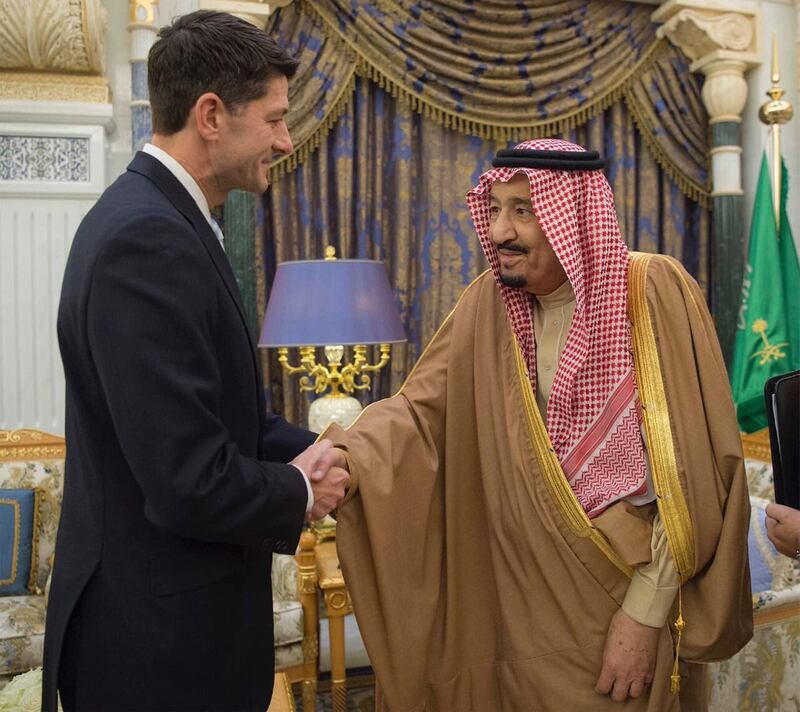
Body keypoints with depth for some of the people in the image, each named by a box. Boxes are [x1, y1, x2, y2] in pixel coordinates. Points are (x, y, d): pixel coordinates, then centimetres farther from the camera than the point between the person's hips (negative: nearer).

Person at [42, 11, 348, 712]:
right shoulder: (147, 239, -25)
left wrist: (321, 452, 0)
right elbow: (191, 486, -28)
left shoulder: (159, 219, 7)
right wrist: (301, 491, -10)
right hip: (159, 634, -9)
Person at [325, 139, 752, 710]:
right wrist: (350, 456, -31)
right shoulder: (489, 304, -4)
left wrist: (647, 611, -16)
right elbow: (420, 408, -11)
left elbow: (693, 470, -15)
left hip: (633, 596, -3)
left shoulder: (656, 293, -14)